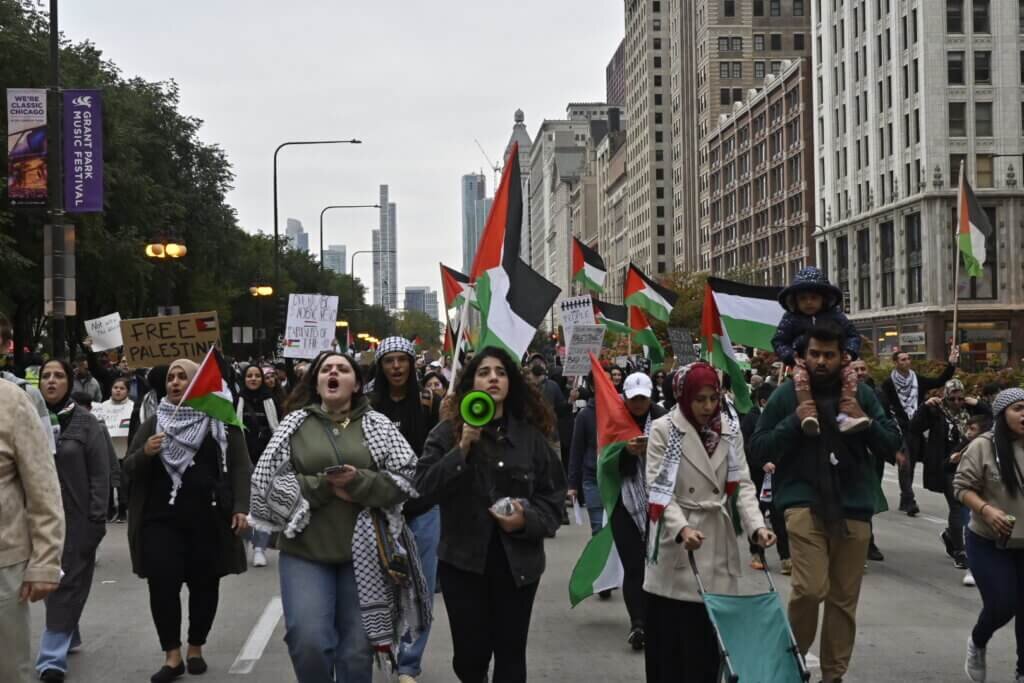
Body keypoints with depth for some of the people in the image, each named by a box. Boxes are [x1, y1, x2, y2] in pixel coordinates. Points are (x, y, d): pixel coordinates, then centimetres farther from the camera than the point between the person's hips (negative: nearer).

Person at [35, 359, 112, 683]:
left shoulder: (86, 423, -5)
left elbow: (100, 475, -6)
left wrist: (97, 520, -11)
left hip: (76, 517, -4)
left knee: (67, 583, -3)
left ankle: (53, 655, -3)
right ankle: (68, 637, 31)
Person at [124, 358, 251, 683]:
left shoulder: (221, 420, 3)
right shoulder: (154, 422, 11)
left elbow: (240, 467, 0)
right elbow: (129, 468, 10)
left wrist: (241, 507, -11)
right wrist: (145, 453, -12)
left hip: (208, 519, -1)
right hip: (161, 518, 1)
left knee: (204, 584, 7)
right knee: (162, 584, -6)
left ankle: (195, 649, 23)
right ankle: (172, 655, 3)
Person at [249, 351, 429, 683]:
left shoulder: (378, 425, 6)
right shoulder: (294, 424, 5)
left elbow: (407, 480, 0)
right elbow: (268, 480, -2)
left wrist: (359, 482, -16)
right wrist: (323, 485, -13)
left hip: (364, 551, 1)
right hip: (305, 549, 0)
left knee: (357, 649, 6)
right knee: (308, 642, -12)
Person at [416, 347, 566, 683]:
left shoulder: (531, 434, 3)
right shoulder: (448, 431, -1)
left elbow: (554, 495, 6)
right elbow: (425, 486, -11)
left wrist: (527, 520, -13)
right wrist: (462, 449, -21)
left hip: (517, 560, 1)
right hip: (463, 558, -1)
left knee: (511, 652, 8)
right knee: (470, 652, 5)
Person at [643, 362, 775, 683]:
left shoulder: (730, 432, 7)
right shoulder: (663, 430, -5)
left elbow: (742, 484, 2)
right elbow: (658, 488, -11)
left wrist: (757, 526, -15)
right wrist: (682, 528, -26)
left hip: (717, 542, 3)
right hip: (675, 542, -3)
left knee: (710, 634, 4)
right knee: (670, 635, 0)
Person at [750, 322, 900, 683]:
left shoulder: (861, 393, 5)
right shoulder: (787, 394, 0)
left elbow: (891, 444, 6)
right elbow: (758, 447, 0)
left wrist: (864, 423, -12)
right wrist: (793, 422, -14)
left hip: (853, 505, 3)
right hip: (803, 501, -3)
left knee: (844, 598, 10)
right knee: (811, 589, -19)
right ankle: (793, 654, 7)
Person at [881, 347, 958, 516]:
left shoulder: (918, 380, 8)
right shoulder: (888, 384, -5)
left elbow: (939, 381, 6)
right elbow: (885, 408, -8)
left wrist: (951, 364, -5)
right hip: (899, 430, -4)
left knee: (911, 465, 10)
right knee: (905, 464, -12)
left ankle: (905, 501, 20)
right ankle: (909, 501, -12)